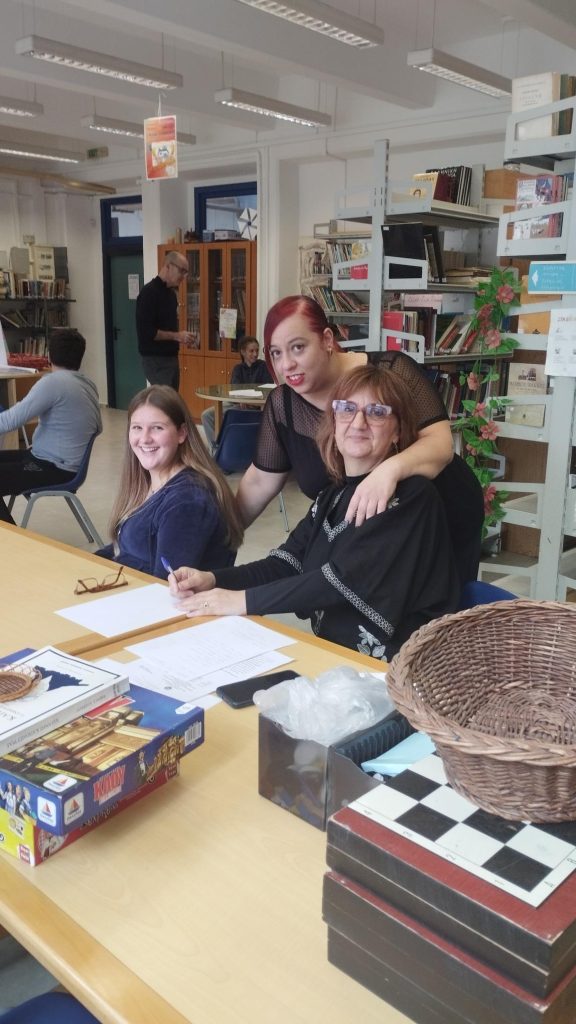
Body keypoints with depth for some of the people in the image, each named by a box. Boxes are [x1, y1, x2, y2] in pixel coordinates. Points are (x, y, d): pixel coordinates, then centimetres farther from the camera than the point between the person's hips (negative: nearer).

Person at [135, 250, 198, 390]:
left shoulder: (171, 293, 15)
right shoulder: (149, 292, -13)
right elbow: (145, 331, -20)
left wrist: (184, 337, 6)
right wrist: (177, 336, -18)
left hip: (171, 357, 9)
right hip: (155, 360, -9)